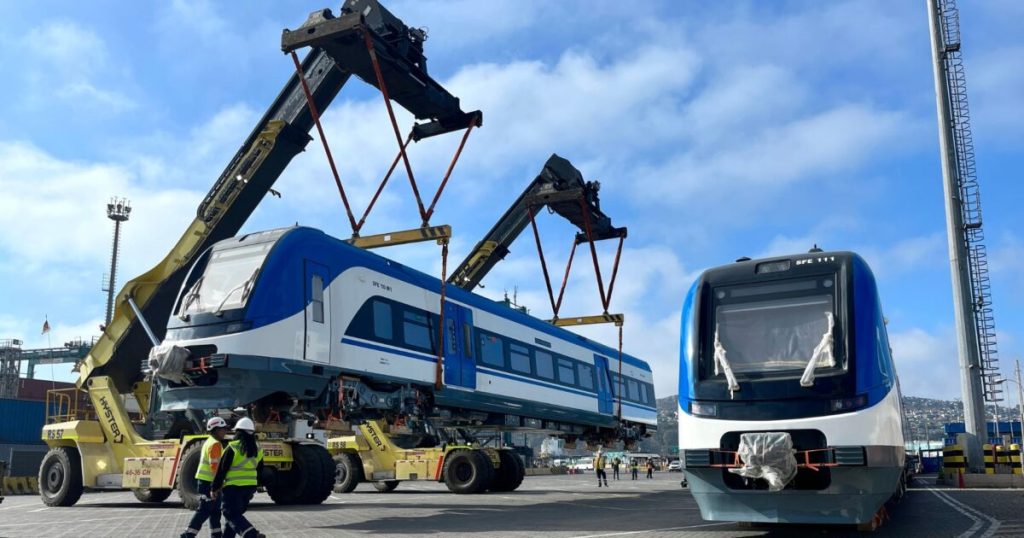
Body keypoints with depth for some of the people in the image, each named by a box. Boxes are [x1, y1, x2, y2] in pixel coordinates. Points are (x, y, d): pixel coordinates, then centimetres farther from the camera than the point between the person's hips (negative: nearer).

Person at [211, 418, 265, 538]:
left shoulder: (233, 448, -12)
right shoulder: (257, 450, 8)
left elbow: (222, 469, -10)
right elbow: (260, 470, 15)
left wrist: (215, 488, -2)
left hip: (233, 487, -6)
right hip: (250, 487, 7)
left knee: (232, 514, -5)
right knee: (236, 513, 20)